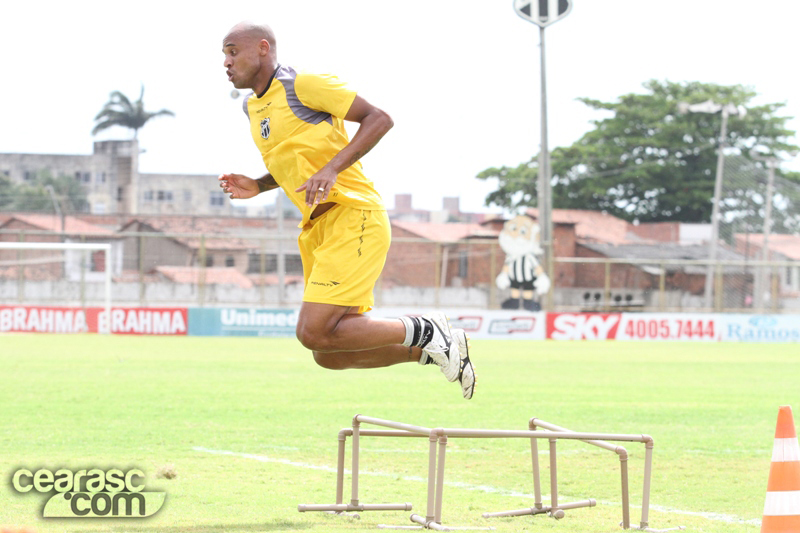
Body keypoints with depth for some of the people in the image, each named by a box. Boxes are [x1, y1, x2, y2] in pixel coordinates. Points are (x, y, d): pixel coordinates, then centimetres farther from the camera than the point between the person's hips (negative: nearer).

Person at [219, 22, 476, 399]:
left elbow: (379, 119, -13)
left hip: (354, 219, -9)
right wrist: (258, 186, 11)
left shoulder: (302, 85, -9)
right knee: (329, 355, 5)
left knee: (314, 333, -19)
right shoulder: (253, 106, 17)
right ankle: (430, 349, 19)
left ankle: (425, 331, -4)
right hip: (318, 230, 9)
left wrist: (332, 169, -23)